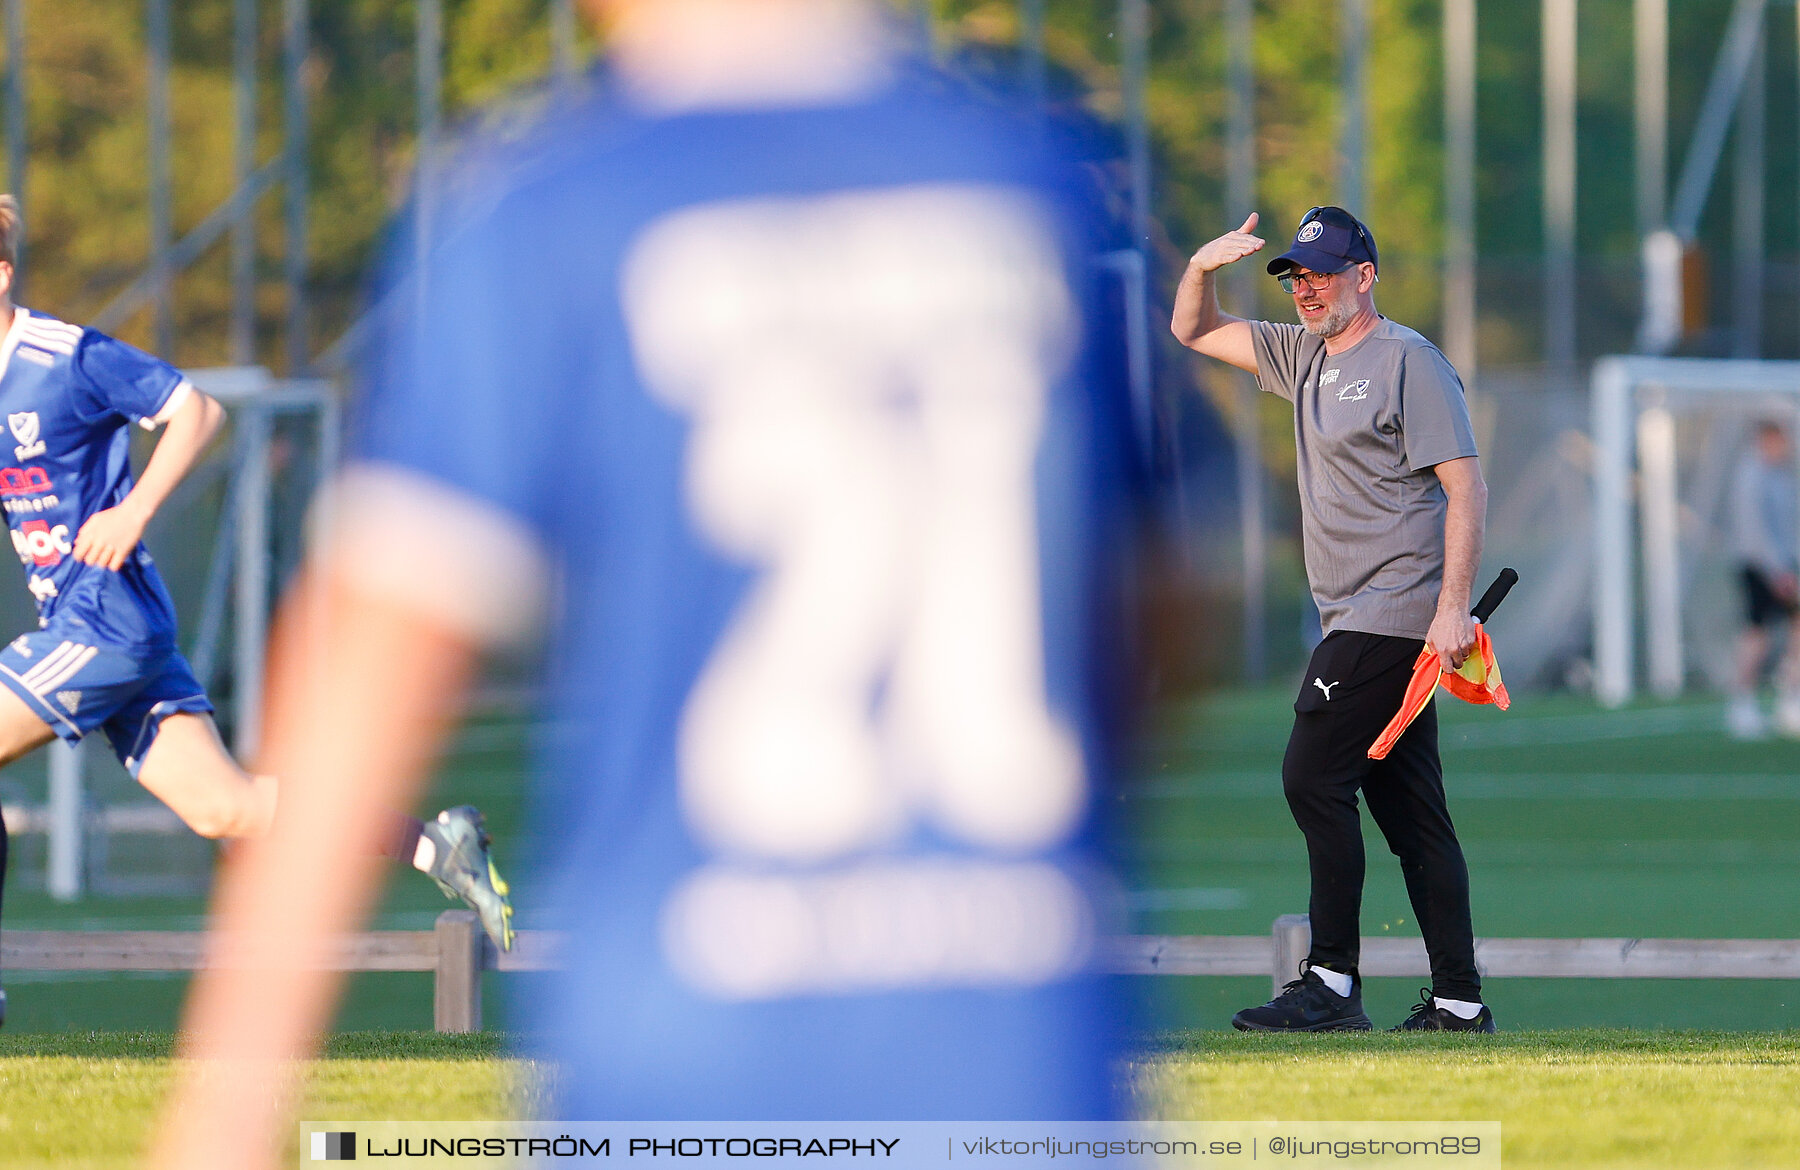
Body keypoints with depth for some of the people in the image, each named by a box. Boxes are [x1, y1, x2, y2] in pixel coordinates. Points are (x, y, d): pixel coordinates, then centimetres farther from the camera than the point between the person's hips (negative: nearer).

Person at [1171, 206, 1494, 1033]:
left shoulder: (1407, 361, -9)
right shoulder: (1304, 355, 17)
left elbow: (1464, 485, -14)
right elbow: (1194, 332, 24)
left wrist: (1452, 608, -22)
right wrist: (1202, 267, 2)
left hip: (1397, 613, -9)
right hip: (1357, 618, 9)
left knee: (1313, 777, -13)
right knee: (1408, 809, 5)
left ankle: (1332, 985, -13)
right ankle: (1459, 999, 4)